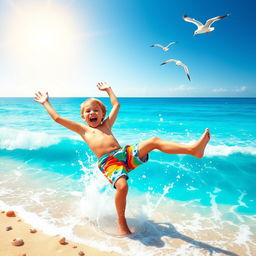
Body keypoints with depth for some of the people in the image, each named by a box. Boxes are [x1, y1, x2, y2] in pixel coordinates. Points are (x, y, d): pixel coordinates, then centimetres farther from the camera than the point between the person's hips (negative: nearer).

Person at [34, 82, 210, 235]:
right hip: (108, 162, -3)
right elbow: (57, 118, 20)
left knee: (153, 141, -18)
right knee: (122, 186, -32)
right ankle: (121, 221, -3)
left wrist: (108, 90, 48)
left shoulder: (106, 125, 29)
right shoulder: (82, 129, 20)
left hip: (127, 153, 4)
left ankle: (193, 149, -26)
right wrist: (45, 103, 29)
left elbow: (116, 105, 40)